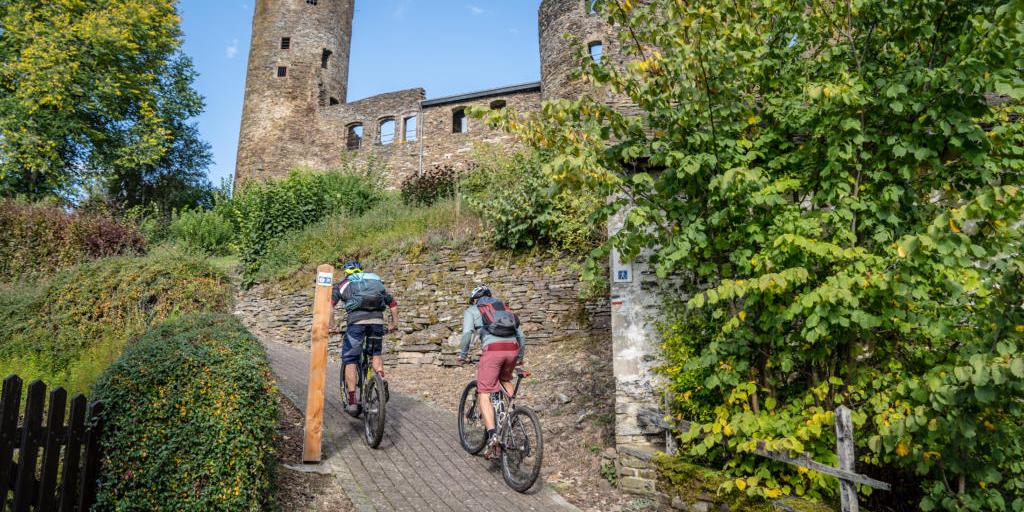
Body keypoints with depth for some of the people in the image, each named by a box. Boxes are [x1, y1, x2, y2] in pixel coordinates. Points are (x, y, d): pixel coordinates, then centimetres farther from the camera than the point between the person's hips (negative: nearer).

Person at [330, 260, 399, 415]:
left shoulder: (343, 284, 23)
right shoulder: (376, 282, 29)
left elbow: (330, 305, 7)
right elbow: (393, 304, 26)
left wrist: (332, 326, 11)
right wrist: (394, 324, 33)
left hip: (356, 321, -2)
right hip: (377, 320, 3)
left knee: (350, 360, 9)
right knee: (376, 353, 25)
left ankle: (352, 402, 6)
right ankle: (382, 383, 2)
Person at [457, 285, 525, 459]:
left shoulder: (471, 310, 19)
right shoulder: (504, 308, 31)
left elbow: (467, 333, 0)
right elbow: (521, 335, 26)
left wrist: (463, 355, 11)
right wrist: (520, 357, 37)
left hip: (492, 350, -5)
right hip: (512, 348, 5)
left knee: (484, 394, 0)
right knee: (506, 380, 33)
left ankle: (492, 435, -18)